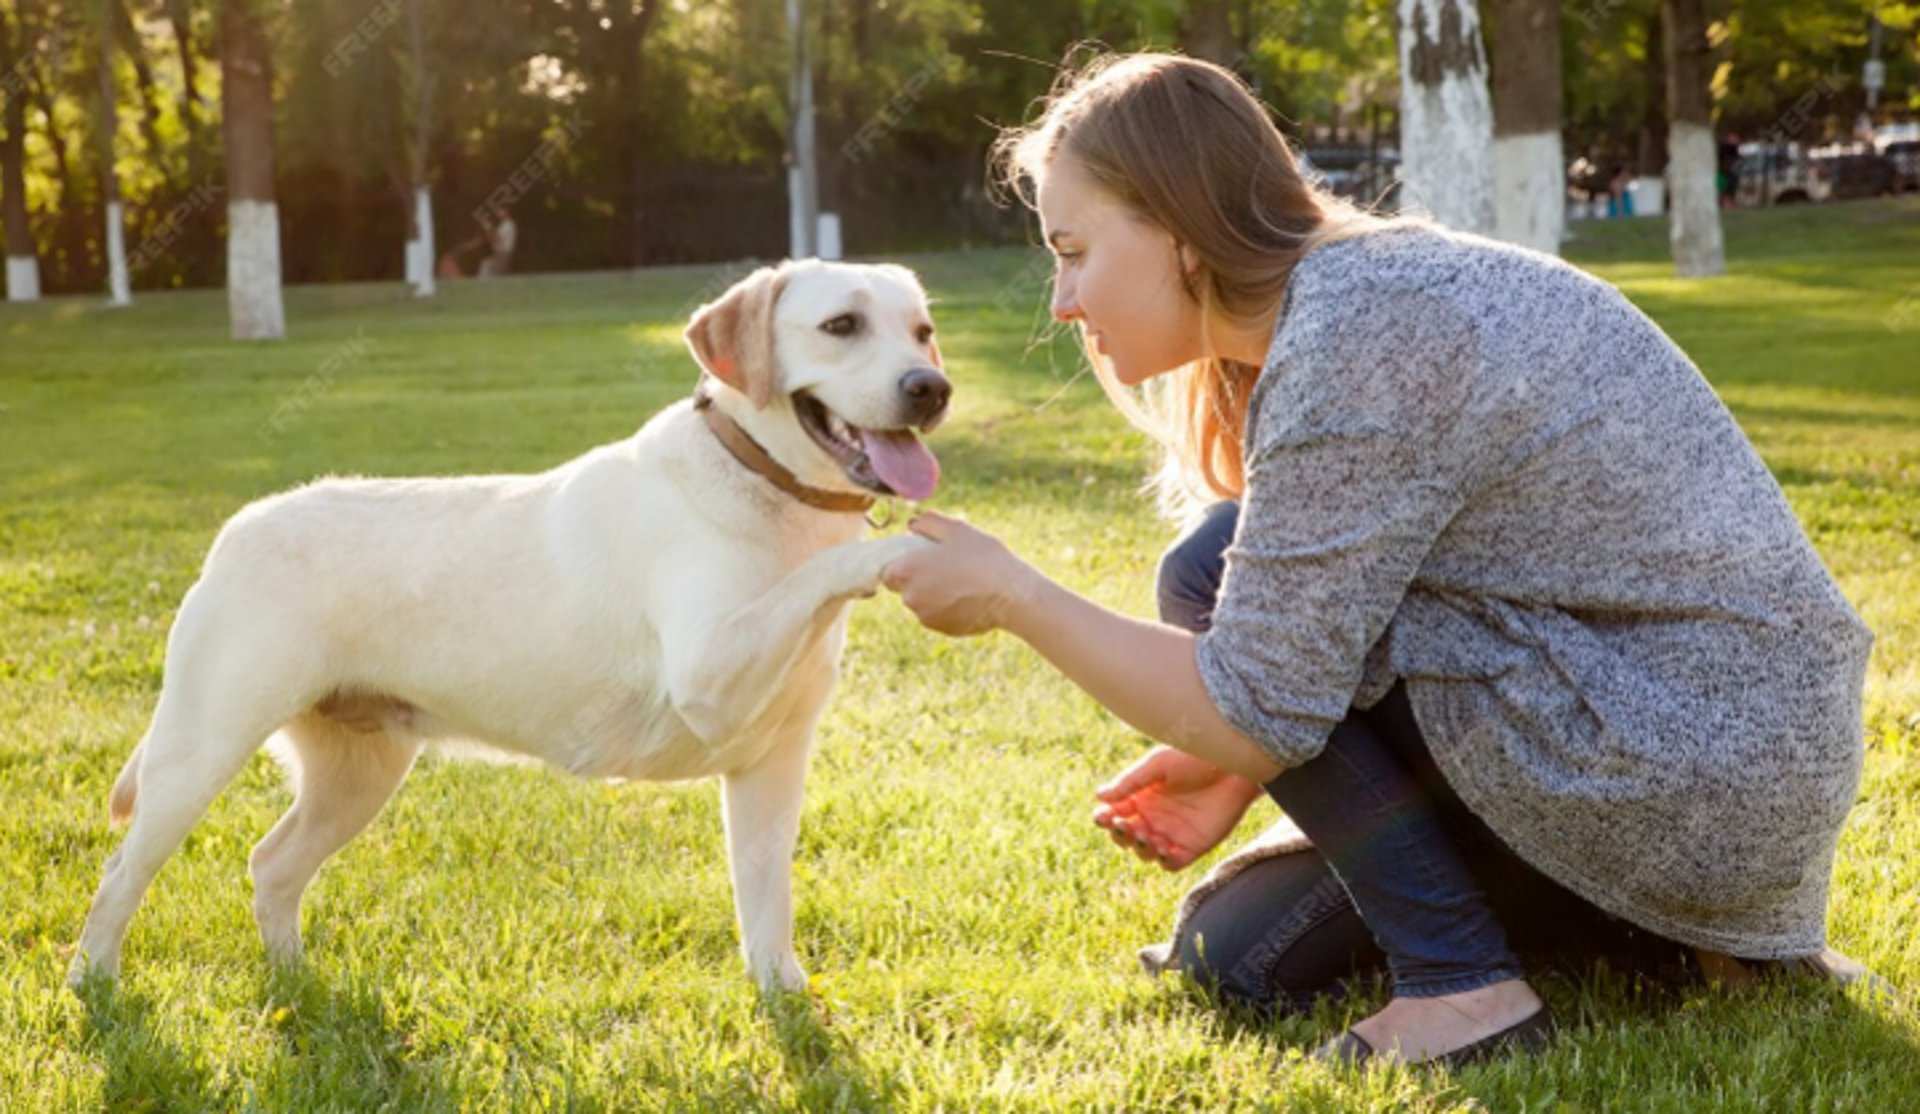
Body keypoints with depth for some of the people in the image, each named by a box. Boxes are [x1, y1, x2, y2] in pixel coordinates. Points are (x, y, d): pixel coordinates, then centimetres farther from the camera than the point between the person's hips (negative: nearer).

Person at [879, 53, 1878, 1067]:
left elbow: (1256, 714, -20)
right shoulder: (1370, 287, 10)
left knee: (1212, 582, -10)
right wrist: (1236, 762, 6)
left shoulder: (1354, 339, -21)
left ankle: (1462, 984, -8)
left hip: (1691, 788, -10)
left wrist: (1008, 595, -11)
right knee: (1229, 949, 13)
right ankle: (1707, 932, 14)